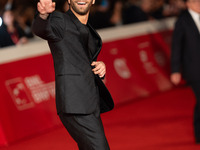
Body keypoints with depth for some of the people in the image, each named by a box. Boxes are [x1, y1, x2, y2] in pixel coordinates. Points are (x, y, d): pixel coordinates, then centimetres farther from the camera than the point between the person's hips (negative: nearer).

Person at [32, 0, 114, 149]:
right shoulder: (60, 21, -3)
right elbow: (40, 29, -26)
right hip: (75, 105, -9)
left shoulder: (89, 32, 21)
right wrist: (44, 14, -50)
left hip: (90, 106, 9)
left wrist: (100, 67, 3)